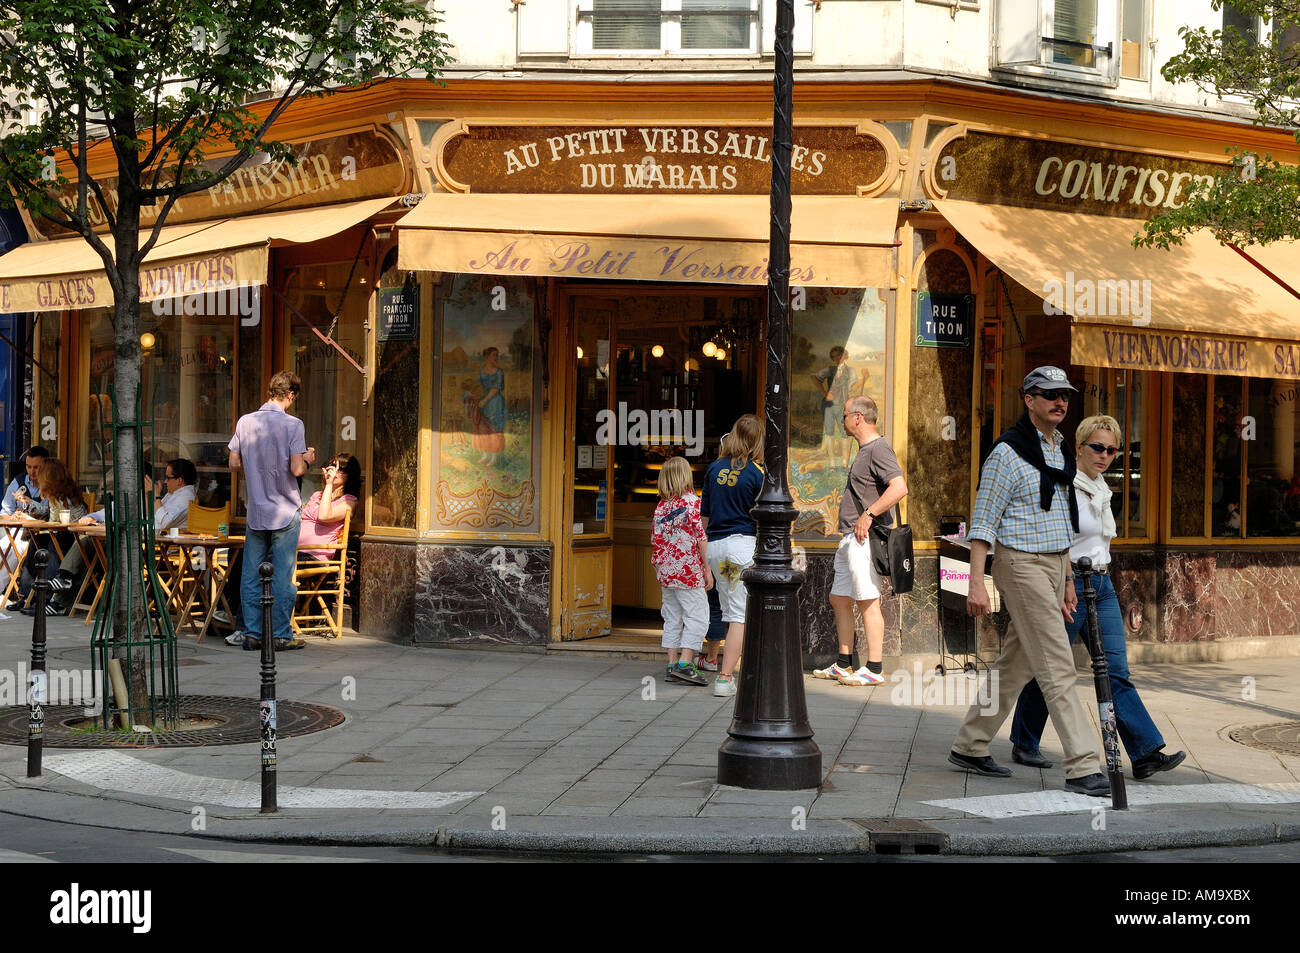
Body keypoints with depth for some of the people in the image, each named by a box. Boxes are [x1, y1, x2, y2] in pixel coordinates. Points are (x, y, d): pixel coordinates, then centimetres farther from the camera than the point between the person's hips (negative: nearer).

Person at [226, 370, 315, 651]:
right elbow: (296, 469, -15)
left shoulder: (245, 422, 2)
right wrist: (307, 459, 6)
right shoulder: (292, 425, -11)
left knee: (251, 575, 9)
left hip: (255, 511, 4)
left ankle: (252, 633, 10)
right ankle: (280, 635, 5)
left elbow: (234, 463, 5)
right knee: (282, 576, 2)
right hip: (285, 512, -4)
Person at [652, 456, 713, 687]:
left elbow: (655, 542, 11)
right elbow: (701, 537, -12)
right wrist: (707, 569, -7)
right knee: (697, 616, -3)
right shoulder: (692, 501, -8)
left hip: (666, 572, 6)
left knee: (673, 618, 11)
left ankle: (672, 665, 10)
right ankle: (685, 665, -12)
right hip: (689, 571, -6)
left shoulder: (660, 507, 8)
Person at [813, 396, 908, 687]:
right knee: (839, 599, 14)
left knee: (867, 600, -9)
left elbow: (900, 488, -26)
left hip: (865, 537, -11)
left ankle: (874, 669, -7)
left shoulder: (878, 448, -13)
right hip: (850, 538, 11)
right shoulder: (865, 450, 19)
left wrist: (868, 514, -26)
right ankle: (844, 665, 22)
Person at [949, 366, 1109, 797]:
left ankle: (970, 746, 24)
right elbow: (983, 520, -12)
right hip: (1022, 564, -9)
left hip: (1054, 564, 9)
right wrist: (977, 582, -18)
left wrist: (1066, 580, 21)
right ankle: (1083, 766, -13)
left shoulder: (1062, 451, 14)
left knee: (1016, 664, 13)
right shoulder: (1008, 452, -11)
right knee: (1057, 666, -12)